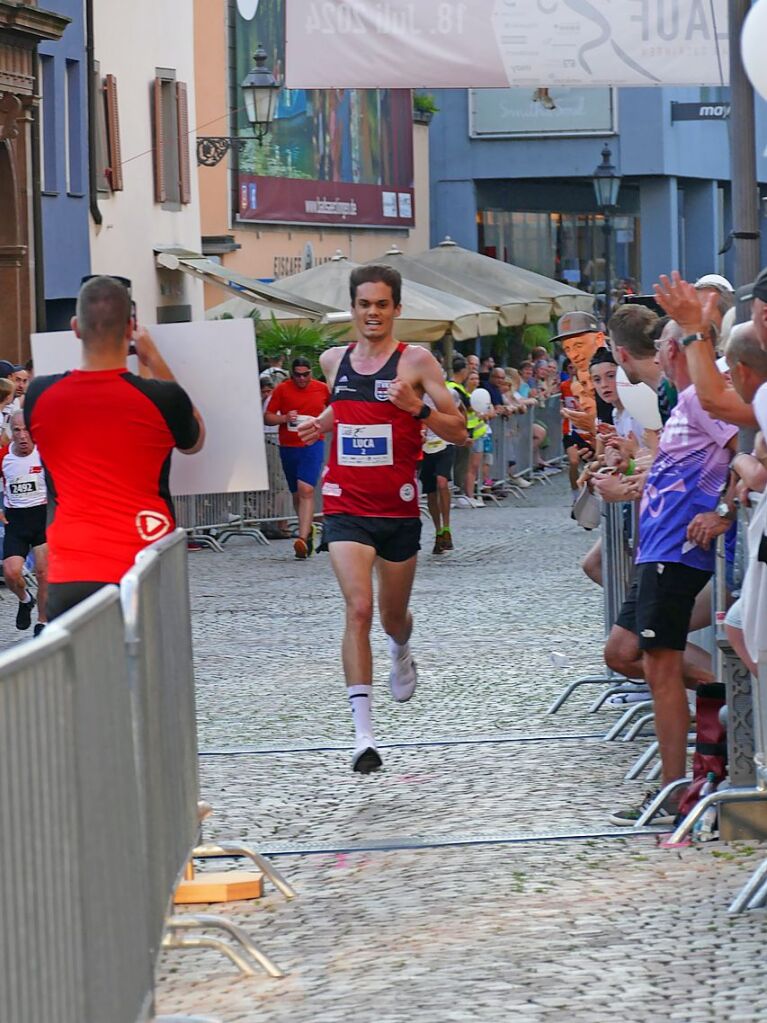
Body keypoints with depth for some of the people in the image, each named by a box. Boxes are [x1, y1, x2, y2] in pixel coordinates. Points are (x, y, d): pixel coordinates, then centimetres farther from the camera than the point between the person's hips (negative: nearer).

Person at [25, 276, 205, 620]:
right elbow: (194, 440, 16)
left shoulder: (39, 397, -1)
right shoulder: (161, 398, -7)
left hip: (68, 580, 1)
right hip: (144, 576, -1)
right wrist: (154, 363, 18)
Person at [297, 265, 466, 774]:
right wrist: (322, 424, 7)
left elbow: (459, 431, -7)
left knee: (394, 616, 16)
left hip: (398, 507, -1)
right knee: (359, 608, -18)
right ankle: (364, 733, -21)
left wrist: (417, 407, -24)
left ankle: (402, 653, 56)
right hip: (346, 507, 1)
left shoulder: (416, 360, -6)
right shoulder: (334, 360, 6)